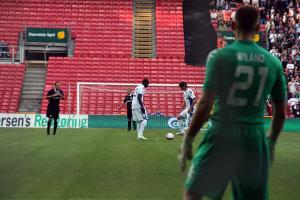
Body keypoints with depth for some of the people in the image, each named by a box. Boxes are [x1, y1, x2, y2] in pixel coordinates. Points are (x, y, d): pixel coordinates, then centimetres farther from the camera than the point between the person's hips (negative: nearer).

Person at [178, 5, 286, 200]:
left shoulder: (220, 56, -7)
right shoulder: (273, 62, 5)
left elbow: (205, 105, -12)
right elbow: (280, 112, 10)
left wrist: (187, 140, -3)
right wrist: (271, 143, 24)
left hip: (222, 135, -3)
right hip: (255, 139, 3)